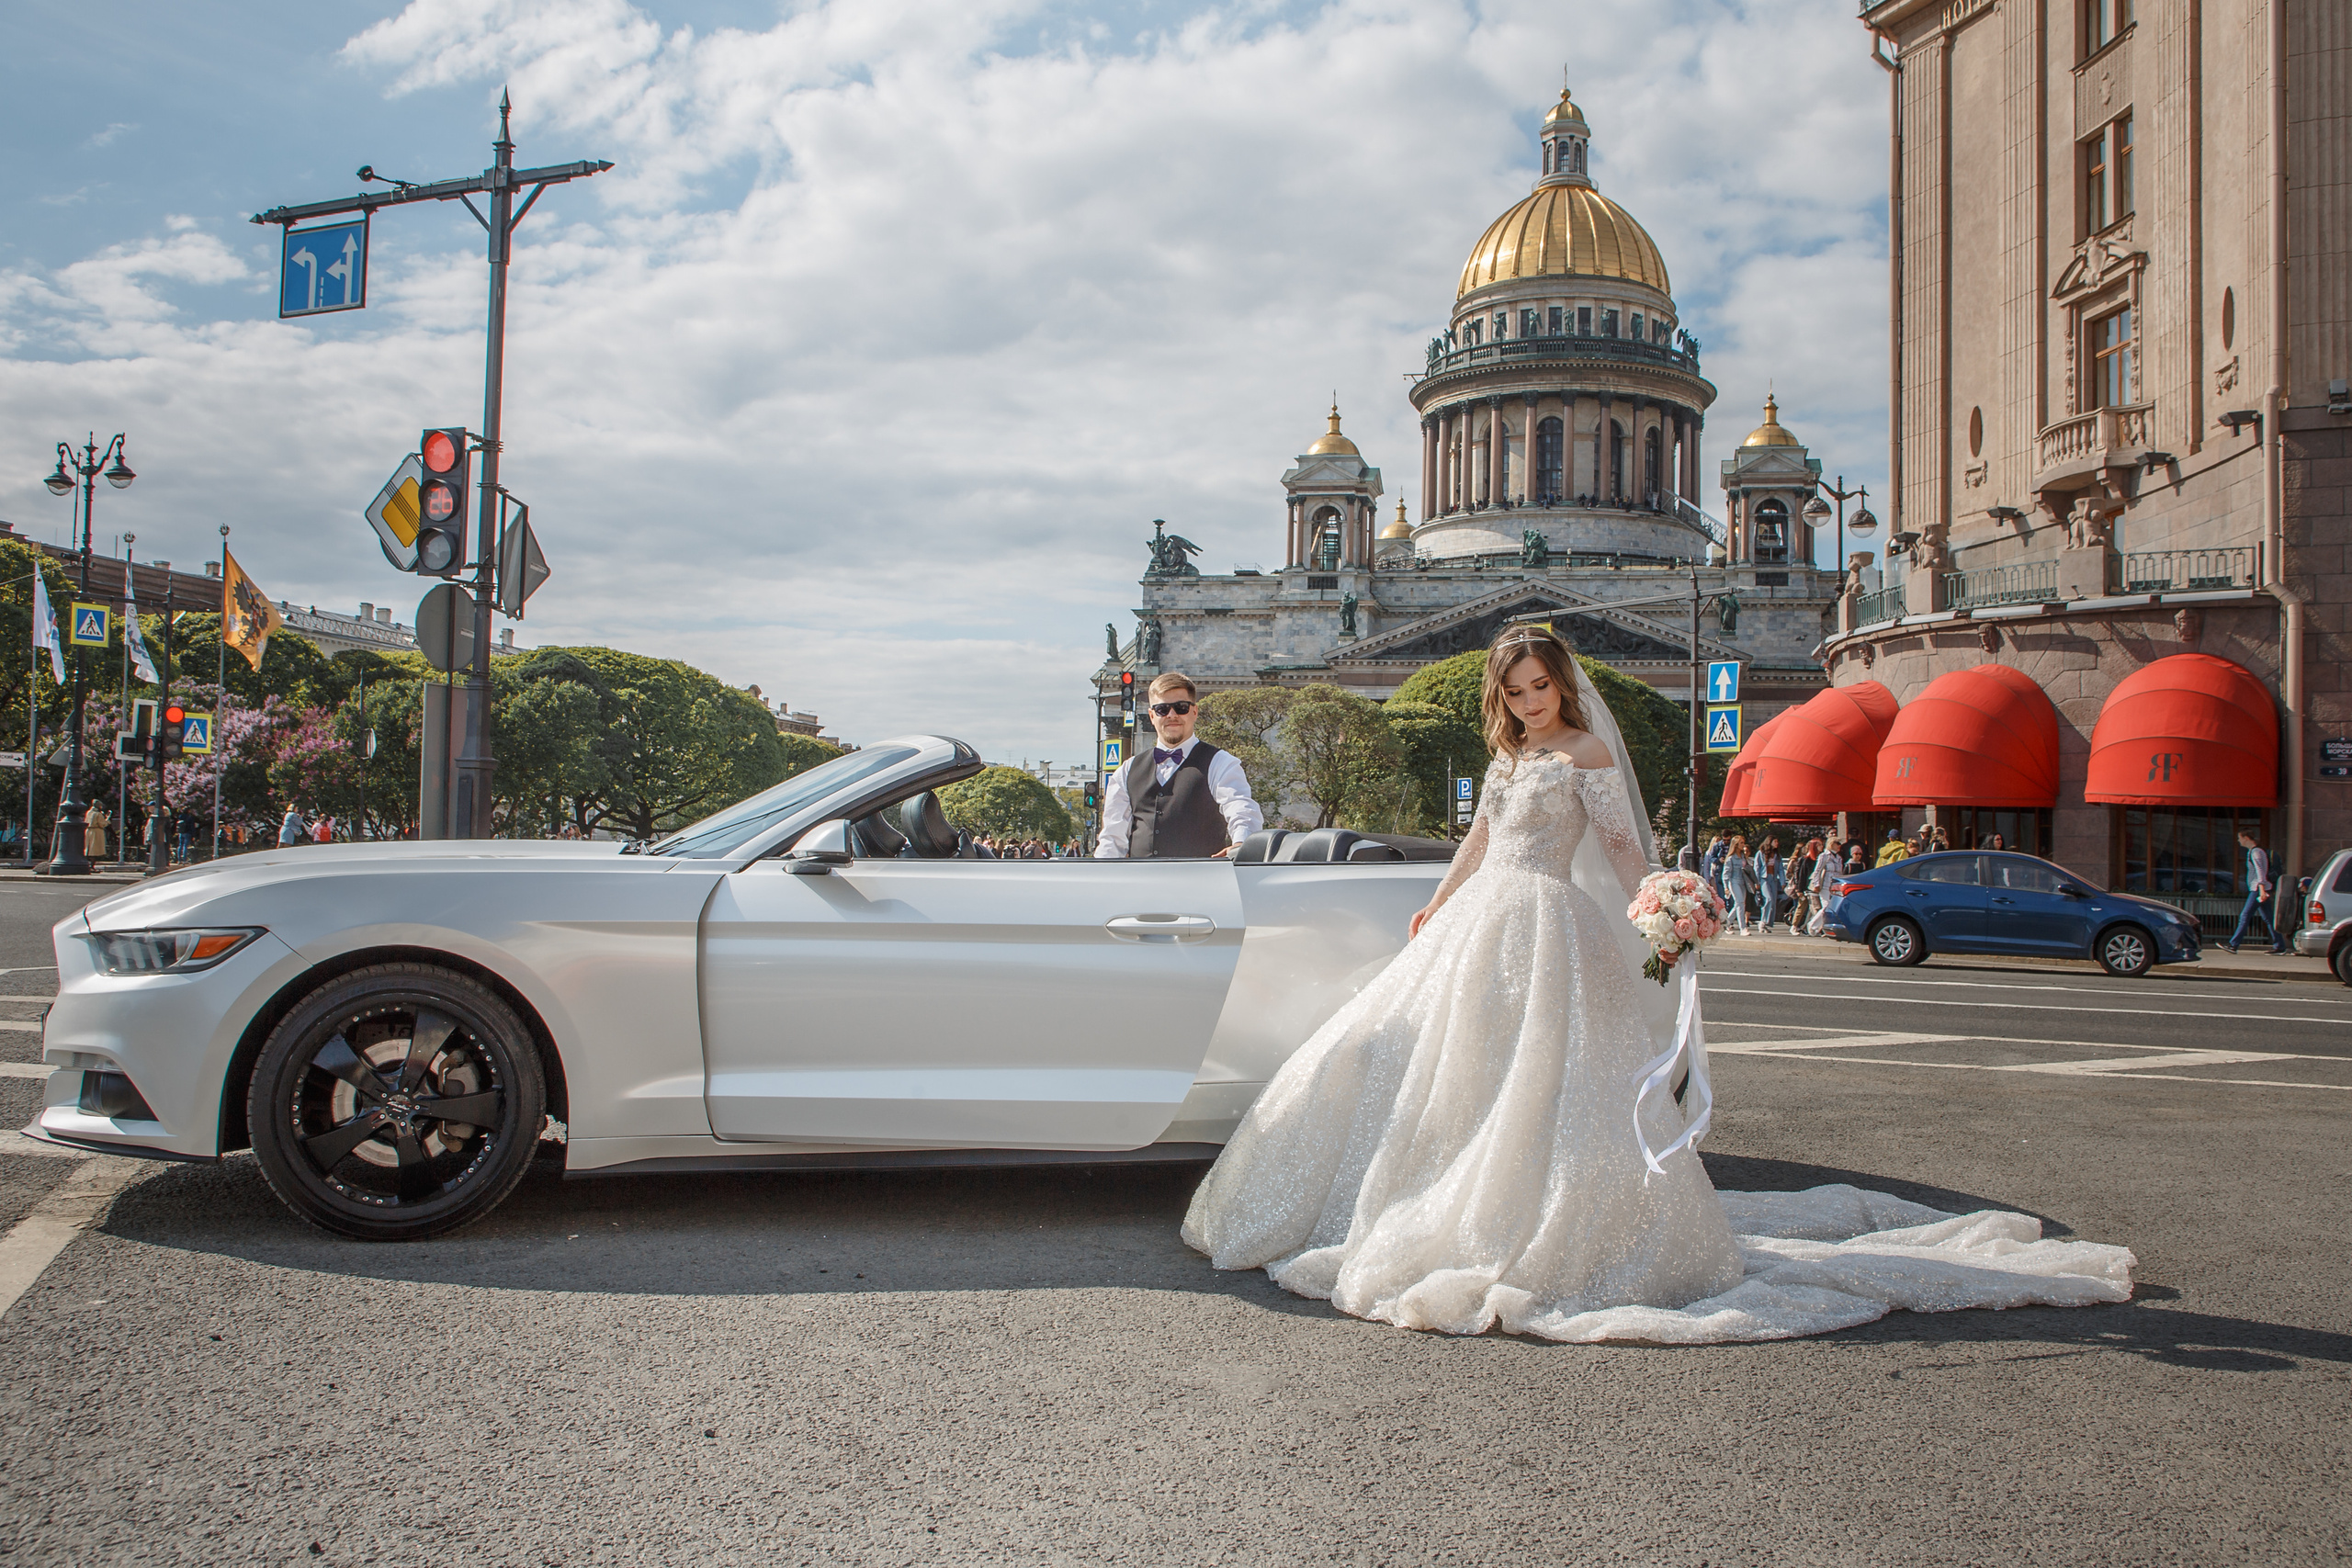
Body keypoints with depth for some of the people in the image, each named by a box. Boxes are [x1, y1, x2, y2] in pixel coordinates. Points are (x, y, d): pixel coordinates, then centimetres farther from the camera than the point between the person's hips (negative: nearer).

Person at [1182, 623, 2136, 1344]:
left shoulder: (1587, 753, -6)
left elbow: (1626, 851, -10)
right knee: (1405, 1055, 11)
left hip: (1547, 927, -9)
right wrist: (1437, 907, 34)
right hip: (1478, 922, 9)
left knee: (1540, 1086, -10)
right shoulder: (1508, 755, 16)